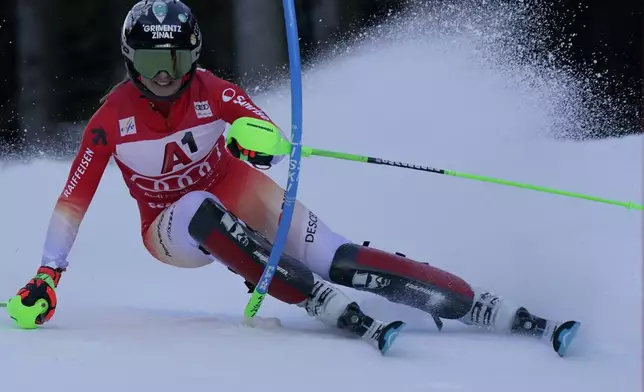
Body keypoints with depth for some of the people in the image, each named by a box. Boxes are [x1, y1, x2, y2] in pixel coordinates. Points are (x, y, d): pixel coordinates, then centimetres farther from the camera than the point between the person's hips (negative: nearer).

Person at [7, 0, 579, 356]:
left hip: (237, 195, 0)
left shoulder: (215, 94, -15)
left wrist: (263, 143, -43)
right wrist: (47, 276, -14)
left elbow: (277, 146, -18)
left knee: (339, 261, -22)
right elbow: (75, 197, -10)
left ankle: (507, 315, -27)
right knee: (207, 211, -38)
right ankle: (340, 314, -42)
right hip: (173, 230, 0)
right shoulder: (111, 120, -15)